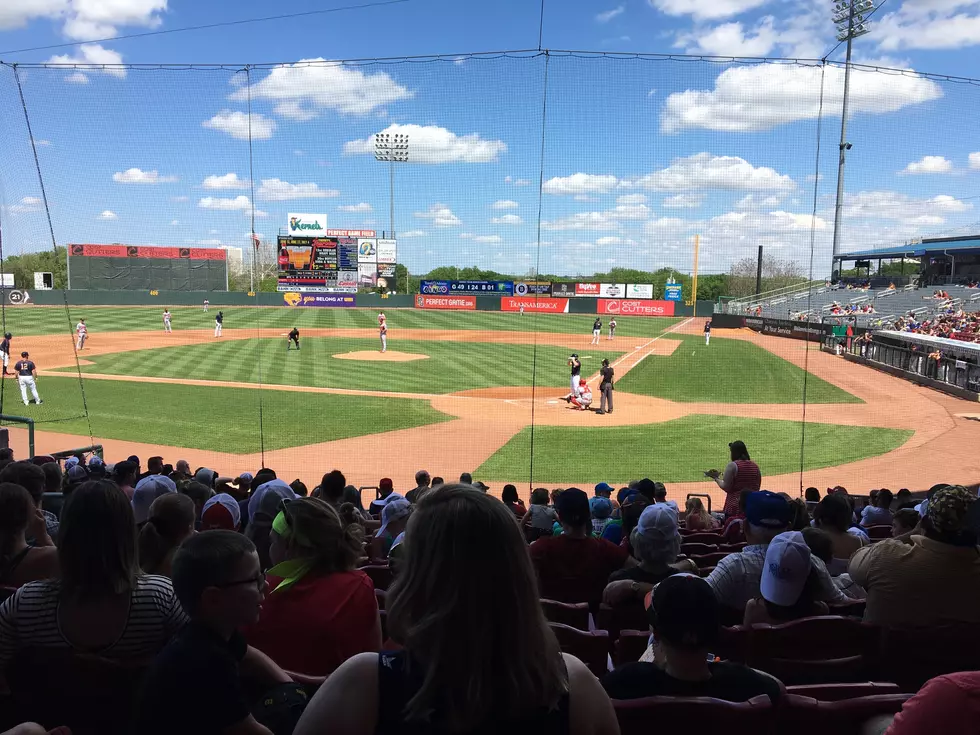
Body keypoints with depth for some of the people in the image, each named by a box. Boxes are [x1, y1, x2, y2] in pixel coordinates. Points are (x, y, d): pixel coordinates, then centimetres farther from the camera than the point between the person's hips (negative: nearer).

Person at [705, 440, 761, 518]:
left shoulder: (732, 465, -10)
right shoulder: (755, 466, 6)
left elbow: (726, 487, -10)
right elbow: (757, 488, 12)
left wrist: (716, 478, 3)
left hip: (734, 507, -5)